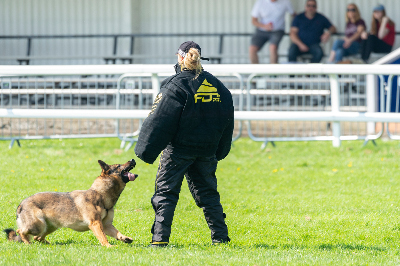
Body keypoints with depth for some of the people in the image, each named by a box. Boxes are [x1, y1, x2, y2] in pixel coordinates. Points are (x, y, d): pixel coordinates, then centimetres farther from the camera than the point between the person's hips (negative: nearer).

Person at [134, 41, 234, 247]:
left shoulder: (176, 85, -12)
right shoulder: (217, 85, 7)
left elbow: (160, 121, -14)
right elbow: (227, 122, 15)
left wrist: (146, 151, -10)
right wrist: (219, 151, 23)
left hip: (179, 148, -5)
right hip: (207, 151, 5)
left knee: (166, 191, 0)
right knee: (207, 192, 15)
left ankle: (160, 238, -6)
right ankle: (220, 236, 14)